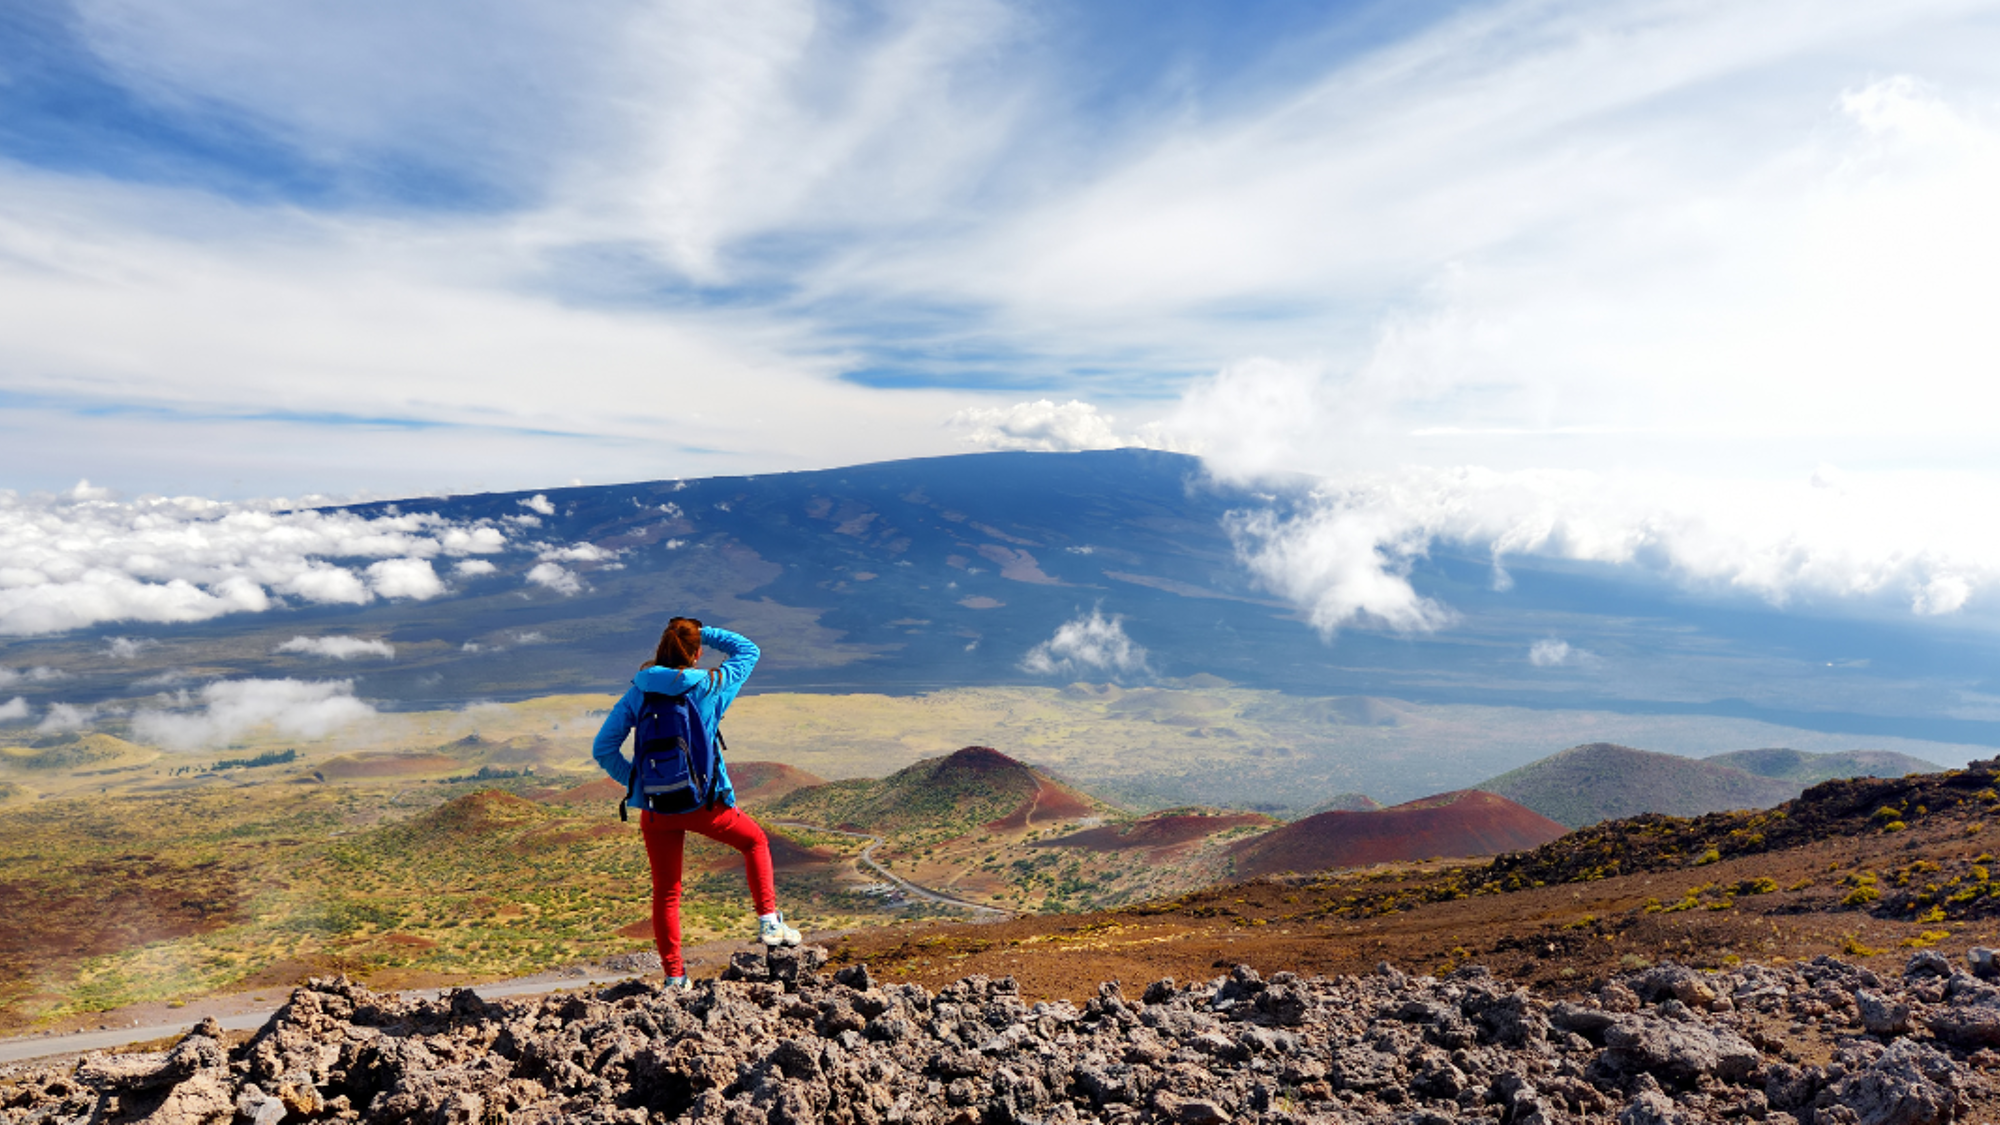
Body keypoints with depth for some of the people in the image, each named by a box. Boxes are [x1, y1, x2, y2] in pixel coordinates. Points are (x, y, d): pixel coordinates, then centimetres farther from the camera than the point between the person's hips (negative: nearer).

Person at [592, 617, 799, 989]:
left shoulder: (638, 694, -3)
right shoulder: (711, 687, -9)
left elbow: (603, 749, -5)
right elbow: (747, 650, 8)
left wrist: (637, 783, 4)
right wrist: (702, 632, 7)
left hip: (656, 808, 3)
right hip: (704, 802, -2)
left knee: (665, 892, 18)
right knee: (755, 841, 24)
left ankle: (674, 975, 25)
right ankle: (768, 920, 18)